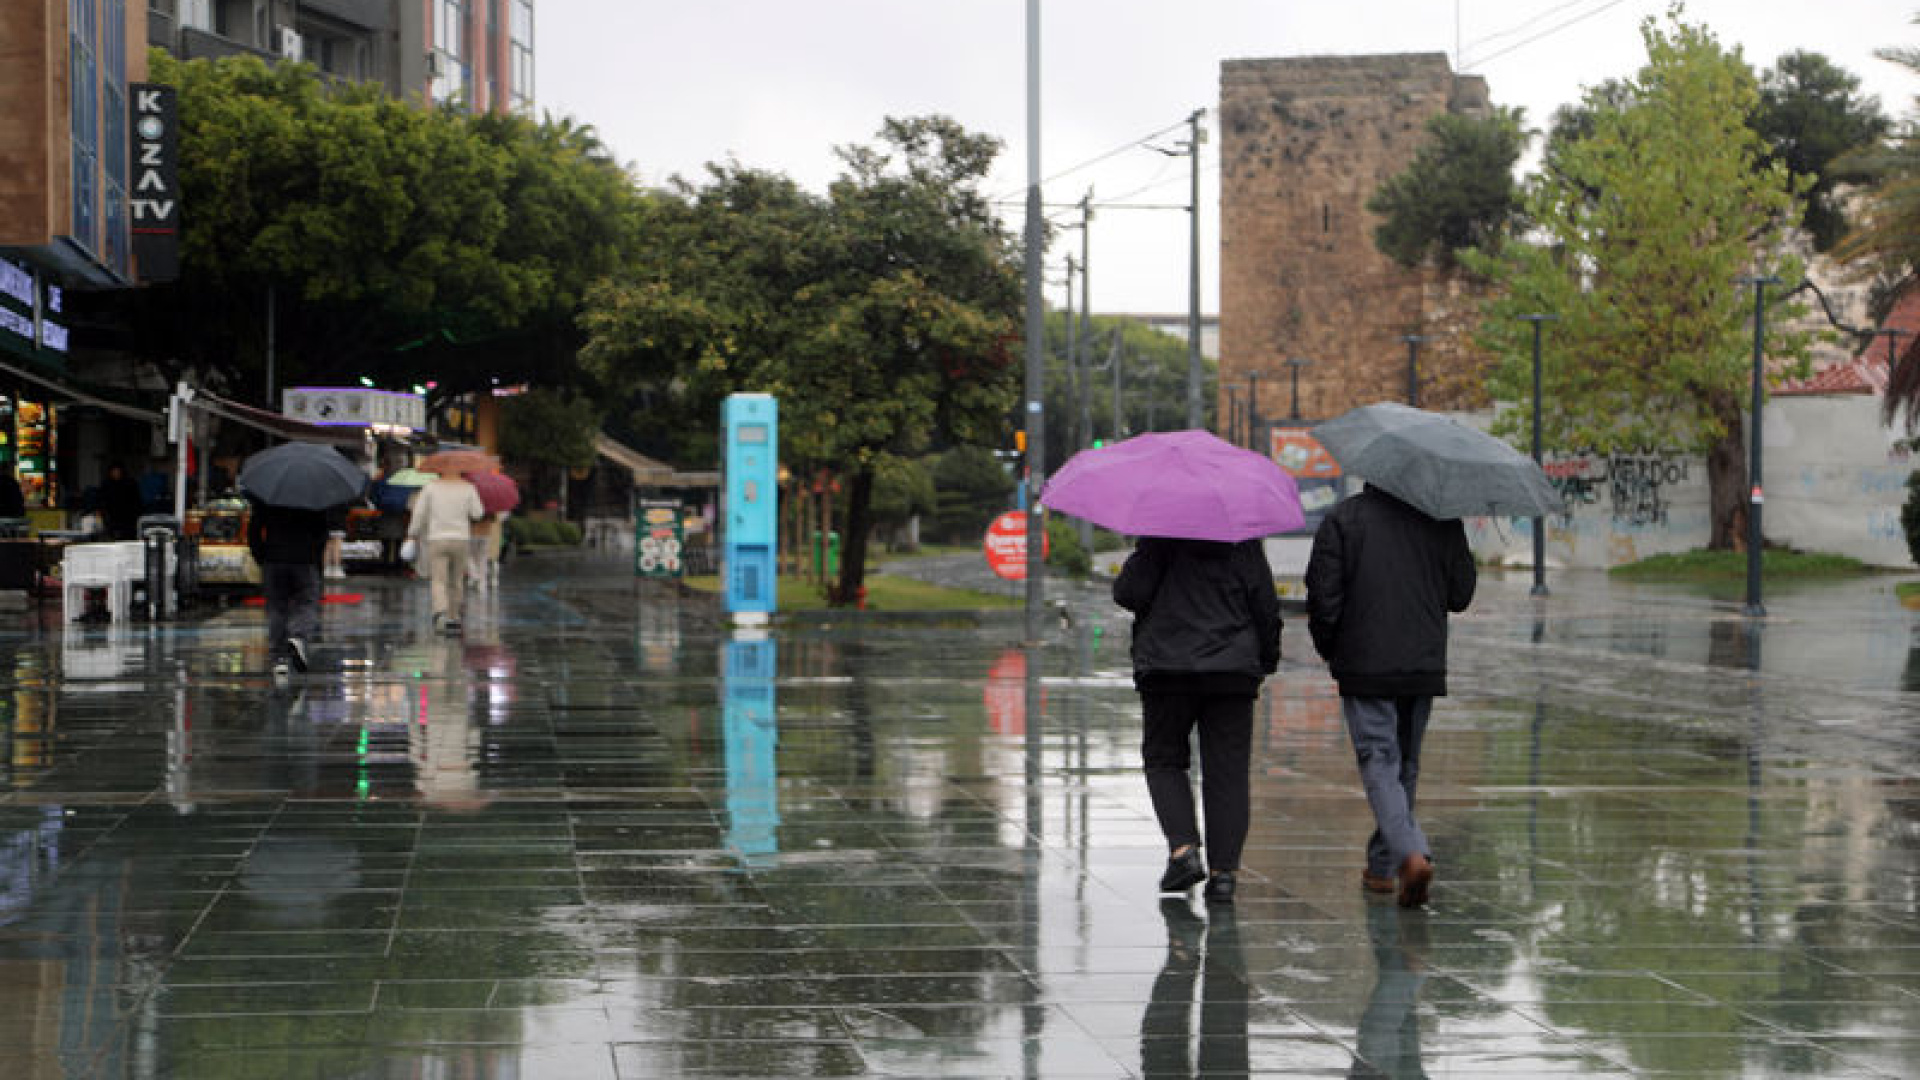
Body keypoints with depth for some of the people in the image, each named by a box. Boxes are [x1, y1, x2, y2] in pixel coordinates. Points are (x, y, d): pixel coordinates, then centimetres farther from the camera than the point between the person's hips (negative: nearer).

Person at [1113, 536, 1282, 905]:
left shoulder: (1159, 539, -7)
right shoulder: (1244, 541, 1)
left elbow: (1129, 594, -12)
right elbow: (1266, 606, 3)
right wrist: (1268, 657, 16)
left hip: (1167, 669, -2)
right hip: (1233, 669, 2)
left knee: (1163, 760, 14)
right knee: (1227, 771, 6)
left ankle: (1183, 848, -5)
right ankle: (1223, 870, 0)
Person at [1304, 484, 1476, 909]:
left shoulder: (1342, 518, -7)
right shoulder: (1443, 519, 2)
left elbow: (1323, 595, -8)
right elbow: (1461, 593, 5)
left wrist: (1328, 649, 9)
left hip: (1364, 666, -3)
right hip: (1424, 666, 3)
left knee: (1379, 762, -3)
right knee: (1405, 765, 16)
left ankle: (1411, 854, -24)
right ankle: (1382, 865, 26)